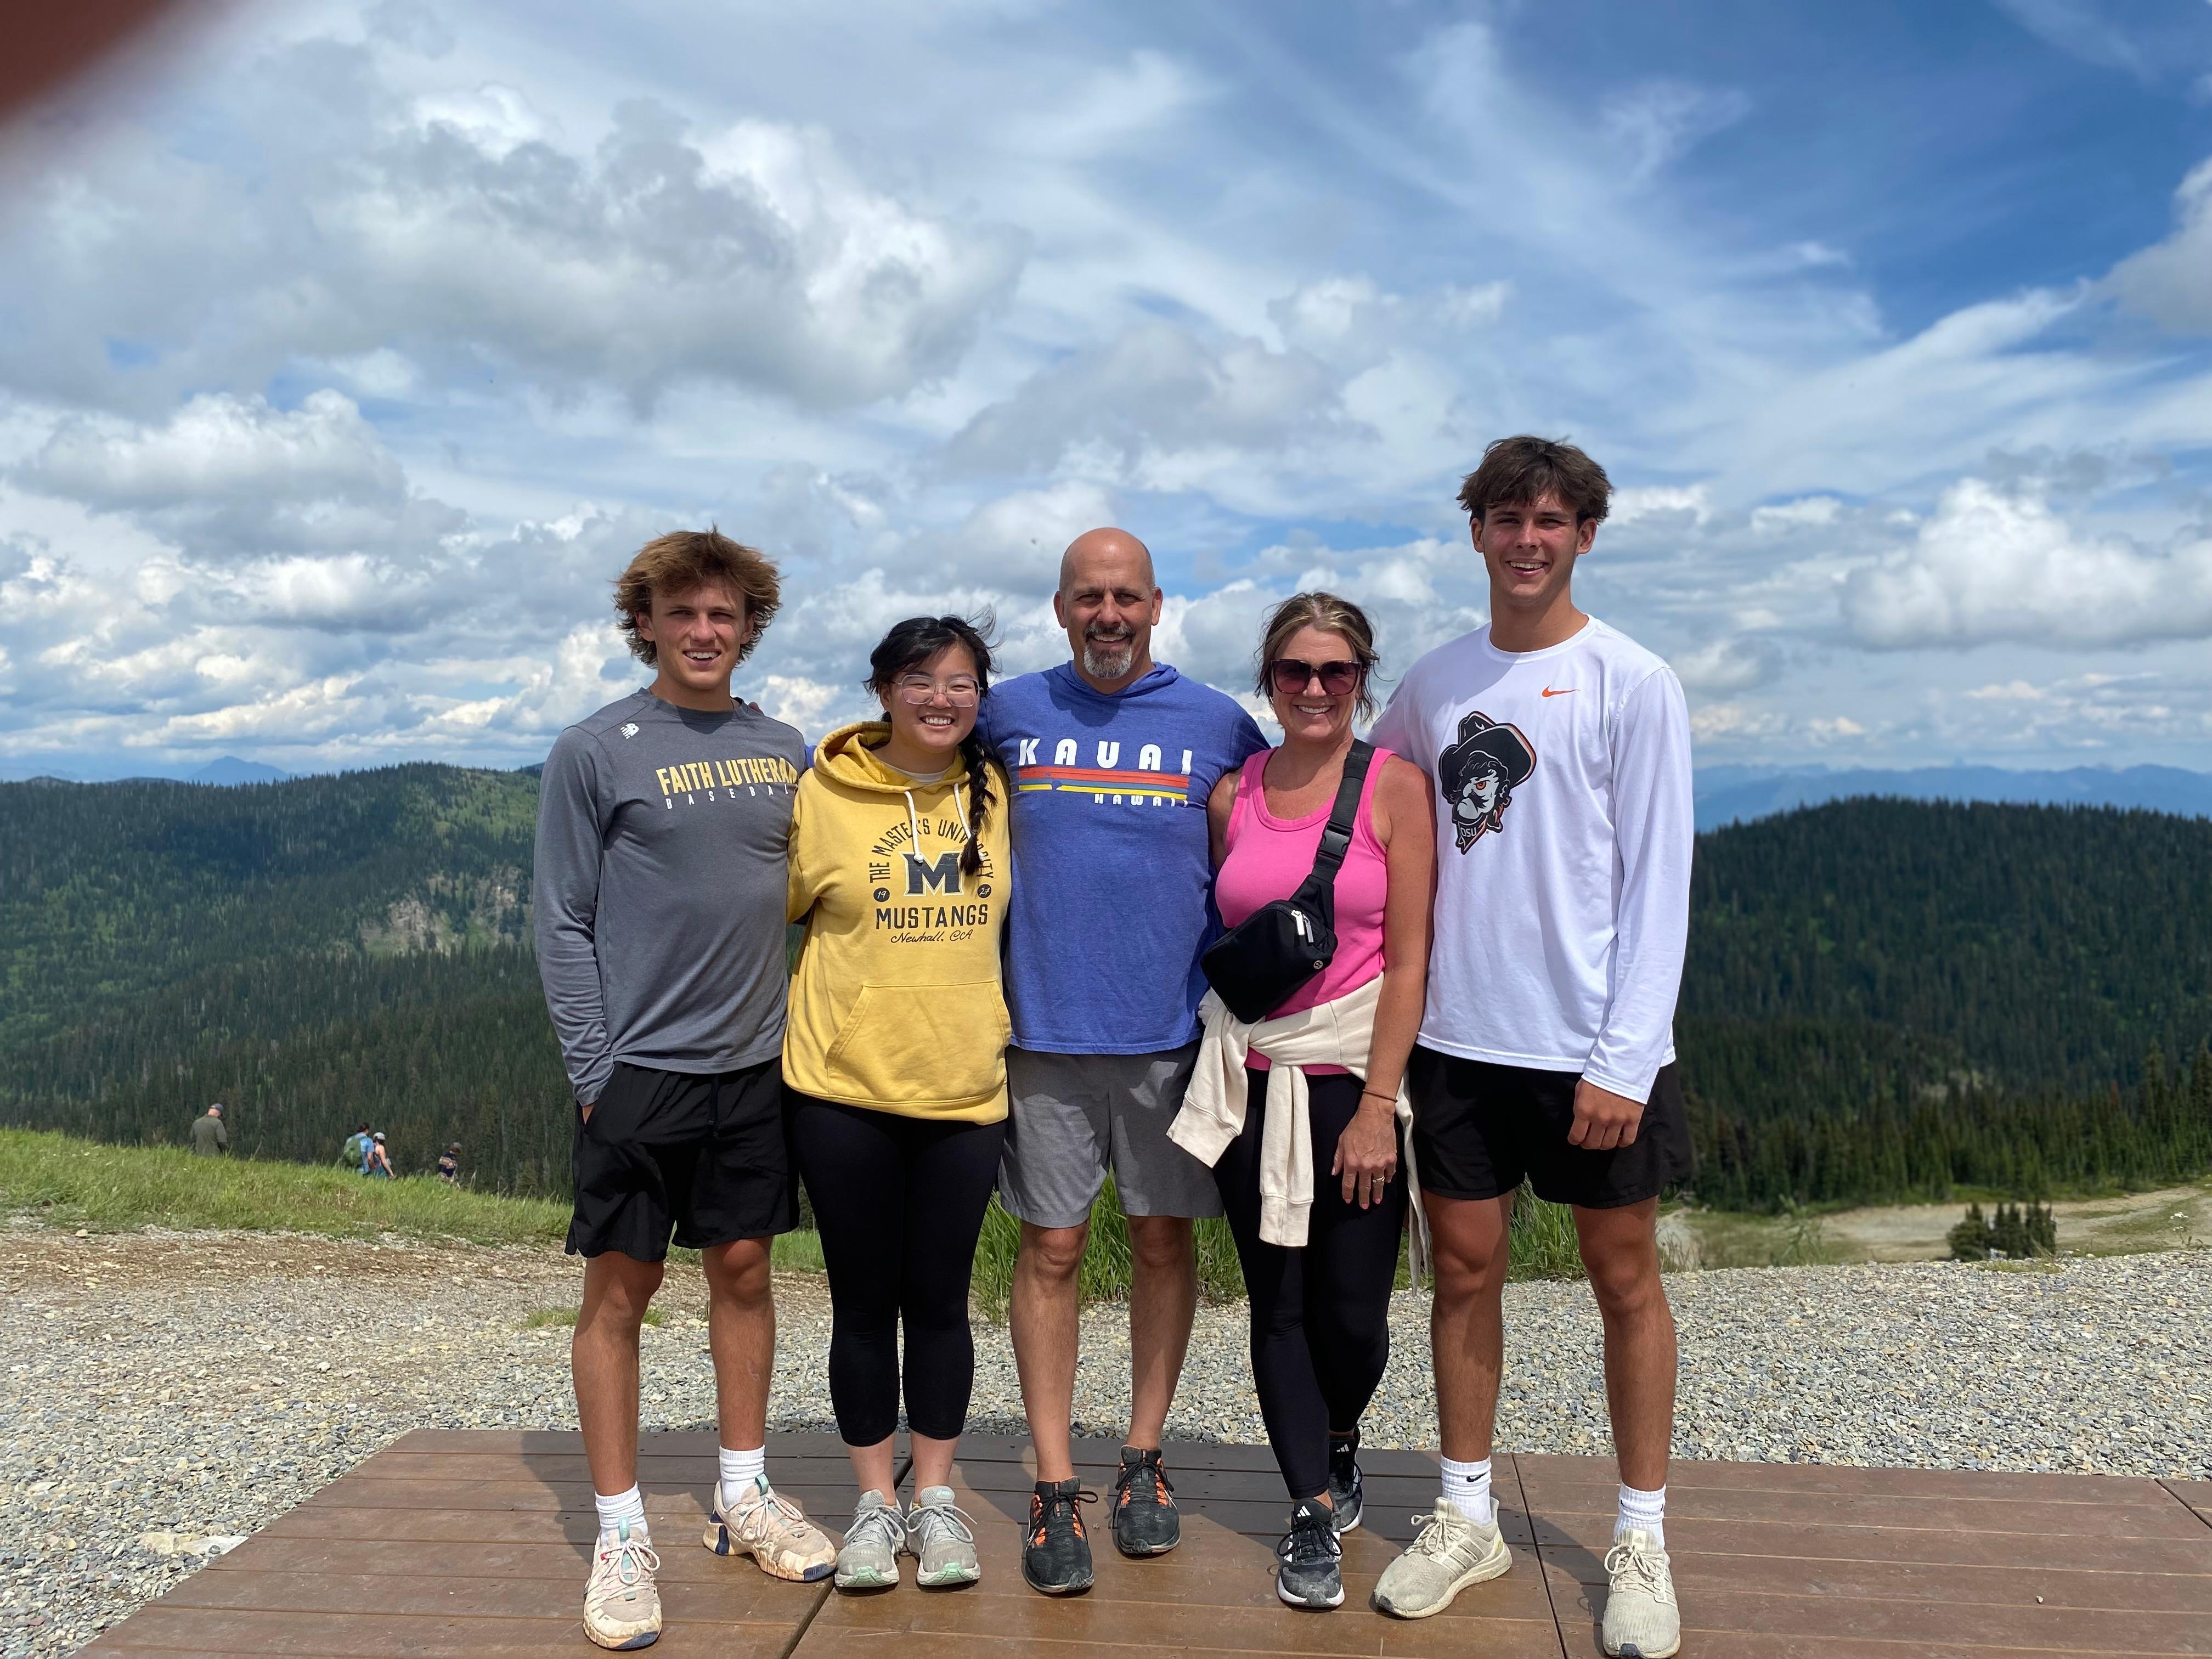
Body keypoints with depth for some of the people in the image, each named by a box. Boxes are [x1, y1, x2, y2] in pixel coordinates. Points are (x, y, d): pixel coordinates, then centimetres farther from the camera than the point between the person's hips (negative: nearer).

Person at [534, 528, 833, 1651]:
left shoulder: (784, 750, 8)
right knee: (621, 1288, 3)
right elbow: (563, 926, -6)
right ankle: (621, 1536, 14)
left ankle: (744, 1495, 27)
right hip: (639, 1068, -4)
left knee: (744, 1268, 12)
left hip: (756, 1063, 4)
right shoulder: (594, 753, -5)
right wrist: (594, 1069, -10)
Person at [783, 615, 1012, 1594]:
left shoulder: (994, 796, 4)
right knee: (864, 1301, 8)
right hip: (845, 1087, -2)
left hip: (964, 1090, 2)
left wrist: (1005, 1047, 14)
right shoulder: (823, 795, -5)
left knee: (940, 1299, 10)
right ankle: (874, 1503, 24)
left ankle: (936, 1500, 25)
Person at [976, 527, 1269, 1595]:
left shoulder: (1218, 726, 1)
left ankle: (1144, 1459, 26)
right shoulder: (1009, 715, 3)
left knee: (1164, 1239, 9)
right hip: (1044, 1031, 0)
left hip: (1173, 1030, 0)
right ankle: (1053, 1487, 14)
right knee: (1050, 1249, 3)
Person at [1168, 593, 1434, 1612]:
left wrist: (1377, 1104, -11)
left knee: (1352, 1310, 3)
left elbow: (1409, 958, -7)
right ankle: (1315, 1510, 23)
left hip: (1355, 1077, -2)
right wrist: (1224, 1043, 6)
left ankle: (1339, 1441, 36)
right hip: (1254, 1078, 3)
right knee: (1278, 1305, 7)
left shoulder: (1395, 787, -4)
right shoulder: (1232, 794, 5)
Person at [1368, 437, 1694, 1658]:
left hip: (1592, 1047, -4)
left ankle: (1641, 1537, 22)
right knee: (1465, 1268, 11)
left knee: (1623, 1274, 8)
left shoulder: (1631, 684, -6)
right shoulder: (1434, 682, 7)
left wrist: (1623, 1059, -14)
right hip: (1457, 1036, 4)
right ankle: (1466, 1518, 26)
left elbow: (1657, 886, -9)